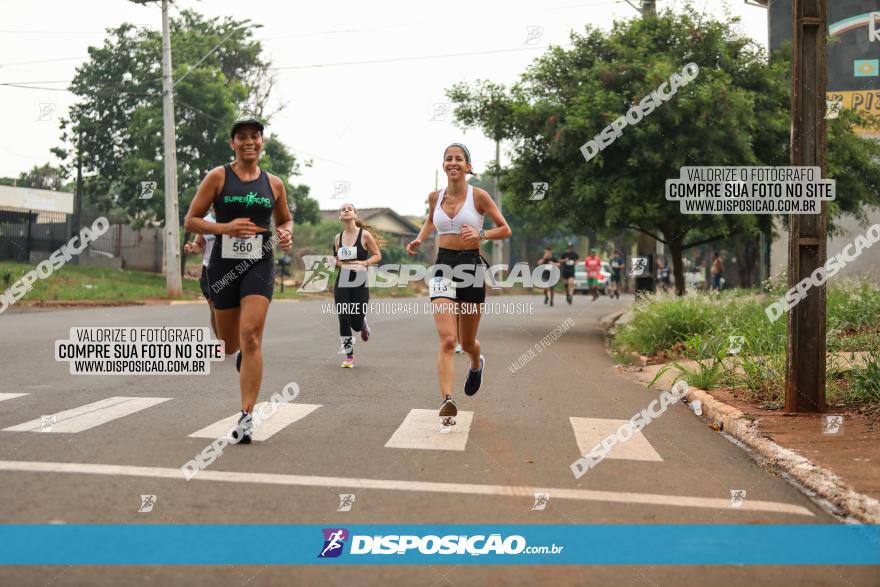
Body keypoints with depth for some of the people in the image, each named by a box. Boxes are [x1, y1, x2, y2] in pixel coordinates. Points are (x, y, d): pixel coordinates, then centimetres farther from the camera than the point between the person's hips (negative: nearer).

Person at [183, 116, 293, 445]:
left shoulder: (274, 184, 7)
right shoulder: (218, 177, 0)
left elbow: (285, 220, 23)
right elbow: (190, 221, -1)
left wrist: (286, 233, -1)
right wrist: (225, 227, -17)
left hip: (259, 264, 0)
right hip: (224, 264, 0)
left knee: (251, 335, -17)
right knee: (229, 345, 11)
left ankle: (247, 416, -14)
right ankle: (242, 355, 52)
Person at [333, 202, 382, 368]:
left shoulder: (365, 235, -6)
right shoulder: (338, 238, 5)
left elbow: (377, 256, -1)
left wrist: (363, 263, -17)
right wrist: (340, 263, -5)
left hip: (360, 285, -3)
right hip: (342, 284, 3)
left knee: (356, 323, -2)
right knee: (343, 320, -5)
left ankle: (364, 324, 38)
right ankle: (349, 356, 11)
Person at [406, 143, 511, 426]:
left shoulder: (479, 195, -5)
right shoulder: (435, 197, 5)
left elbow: (505, 230, 1)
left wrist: (480, 235, -16)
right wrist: (419, 239, 10)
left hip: (471, 267, -1)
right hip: (443, 267, 1)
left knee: (467, 342, 12)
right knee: (447, 340, -15)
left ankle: (477, 364, 48)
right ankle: (447, 401, -19)